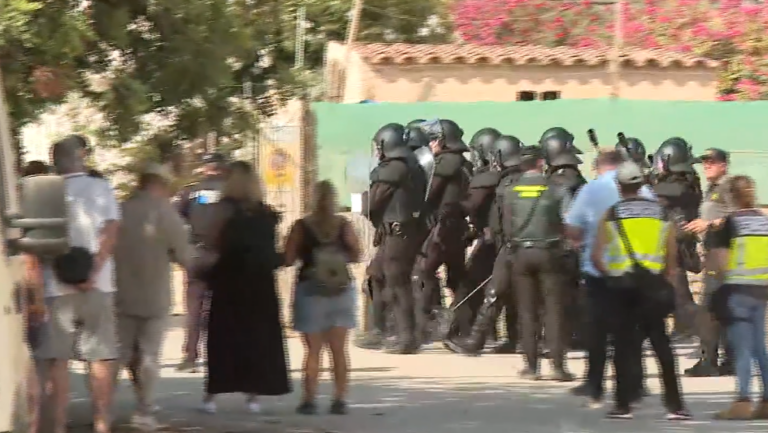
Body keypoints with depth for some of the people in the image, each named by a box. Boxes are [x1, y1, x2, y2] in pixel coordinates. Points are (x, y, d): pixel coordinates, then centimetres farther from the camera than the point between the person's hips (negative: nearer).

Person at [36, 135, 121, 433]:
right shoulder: (101, 188, 4)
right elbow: (111, 230, -7)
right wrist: (94, 271, -13)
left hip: (57, 285, -1)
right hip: (97, 284, 1)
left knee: (57, 357, 4)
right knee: (100, 356, 6)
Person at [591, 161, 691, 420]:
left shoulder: (611, 214, 1)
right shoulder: (661, 213, 8)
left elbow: (596, 256, -5)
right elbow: (672, 257, 6)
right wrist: (665, 281, 17)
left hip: (620, 285, -1)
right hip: (653, 283, 2)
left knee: (624, 343, 5)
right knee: (661, 343, 5)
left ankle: (623, 405, 5)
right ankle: (674, 405, 1)